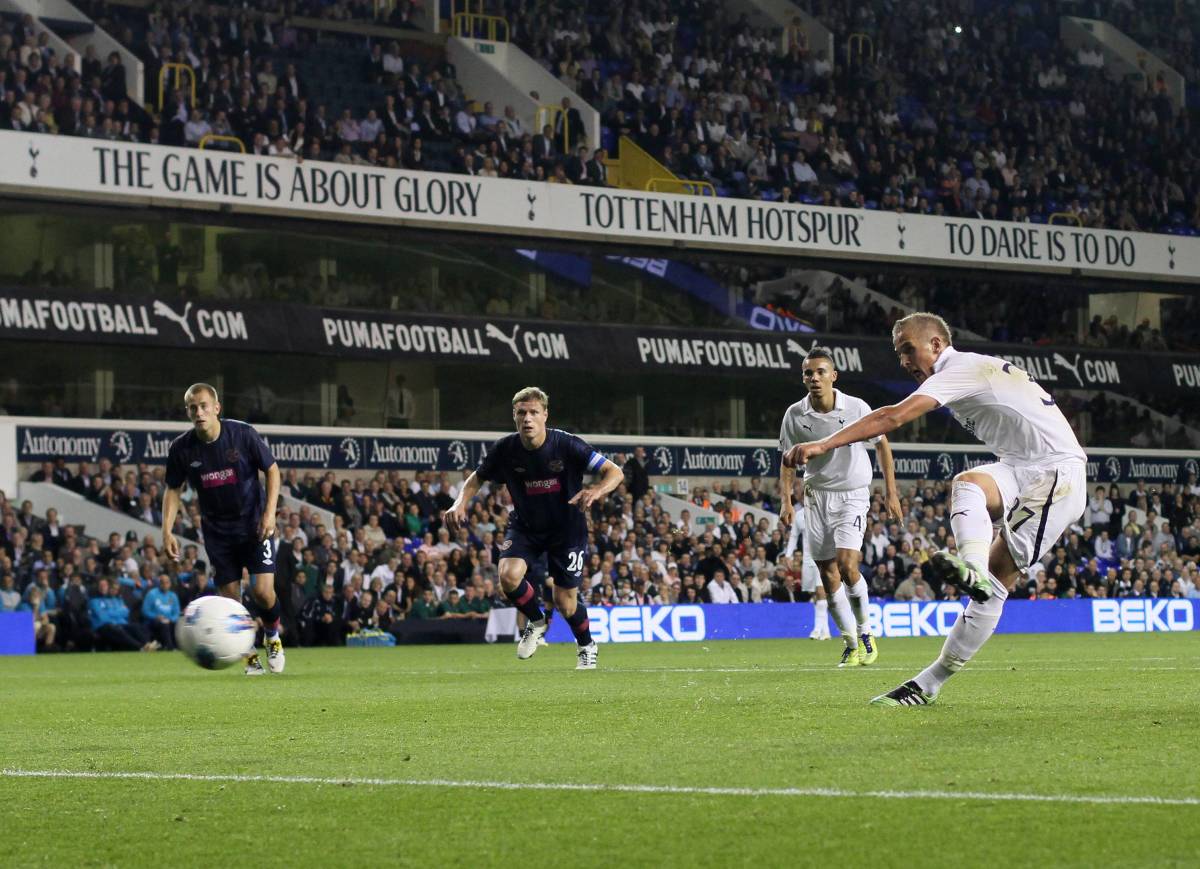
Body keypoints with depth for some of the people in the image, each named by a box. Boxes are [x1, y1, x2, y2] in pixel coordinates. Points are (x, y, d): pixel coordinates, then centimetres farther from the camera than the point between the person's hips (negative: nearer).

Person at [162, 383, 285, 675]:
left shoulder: (243, 434, -15)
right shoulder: (181, 448, -9)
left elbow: (272, 470, -3)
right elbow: (174, 490, 4)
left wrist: (269, 513, -14)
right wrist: (167, 530, -7)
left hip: (254, 525, -2)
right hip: (217, 529, 2)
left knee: (263, 590, -14)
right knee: (230, 597, -2)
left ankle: (272, 637, 17)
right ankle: (250, 656, 17)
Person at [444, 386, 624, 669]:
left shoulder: (567, 445, -24)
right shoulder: (505, 449, -16)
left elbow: (615, 473, -22)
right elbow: (477, 478, 3)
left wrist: (597, 491, -44)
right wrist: (461, 503, -17)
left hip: (567, 527, -2)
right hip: (525, 526, 2)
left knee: (565, 602, 0)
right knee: (508, 575, -25)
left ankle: (587, 647, 34)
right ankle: (536, 622, 7)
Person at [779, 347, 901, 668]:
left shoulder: (857, 408, -10)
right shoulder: (795, 415, -5)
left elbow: (882, 444, 4)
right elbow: (788, 460, 7)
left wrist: (890, 493, 3)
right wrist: (786, 500, -5)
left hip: (853, 494, -3)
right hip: (816, 495, 3)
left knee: (847, 566, -19)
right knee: (828, 575, -1)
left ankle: (864, 631, 3)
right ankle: (851, 645, 10)